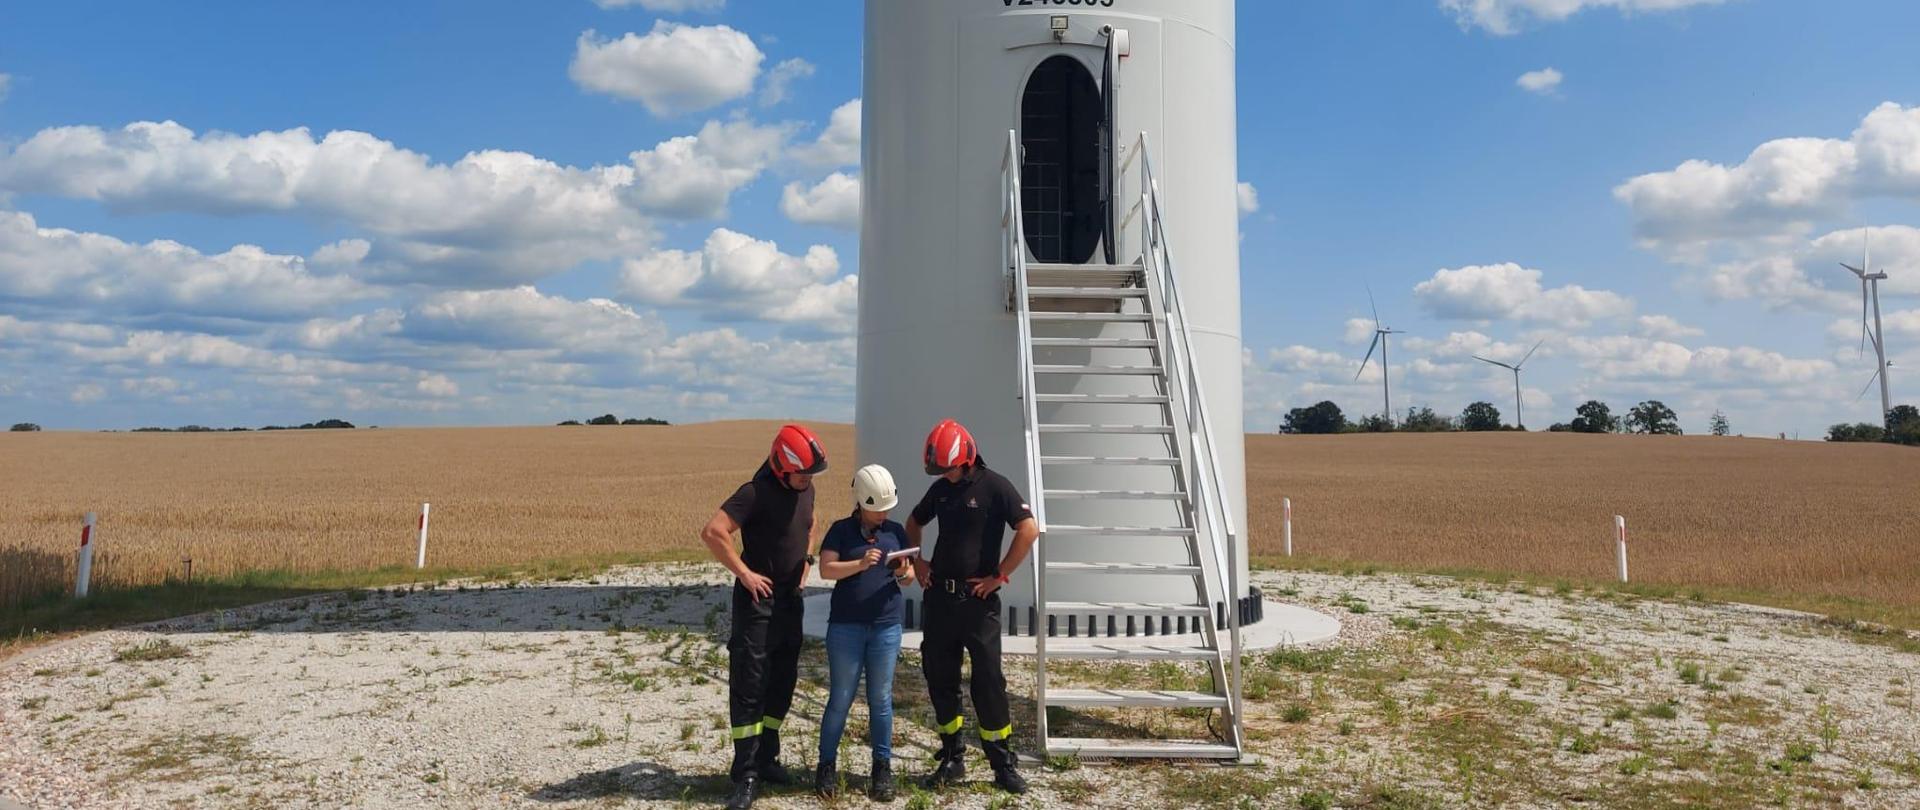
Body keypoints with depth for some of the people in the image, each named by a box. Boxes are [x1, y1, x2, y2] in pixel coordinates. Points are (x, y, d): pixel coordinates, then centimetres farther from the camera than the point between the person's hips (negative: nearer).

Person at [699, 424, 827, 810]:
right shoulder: (756, 492, -19)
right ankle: (746, 775, 1)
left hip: (791, 599, 8)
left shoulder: (805, 489, 5)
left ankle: (767, 758, 27)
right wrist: (744, 572, -21)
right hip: (758, 600, -8)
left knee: (782, 682, 14)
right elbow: (713, 532, -27)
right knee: (749, 686, -4)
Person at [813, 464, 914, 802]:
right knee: (840, 698, 3)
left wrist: (903, 573, -11)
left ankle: (883, 768, 16)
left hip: (886, 627, 2)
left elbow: (909, 575, 12)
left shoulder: (896, 531, 8)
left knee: (881, 699, 7)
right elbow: (826, 569, -10)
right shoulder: (841, 530, 0)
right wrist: (860, 564, -24)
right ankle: (827, 765, 15)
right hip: (846, 627, -2)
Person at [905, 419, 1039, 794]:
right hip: (940, 597, 6)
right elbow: (914, 522, 26)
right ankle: (952, 759, 20)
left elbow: (1029, 530, -18)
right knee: (939, 679, 8)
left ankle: (1003, 763, 8)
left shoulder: (995, 487, -9)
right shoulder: (940, 489, 8)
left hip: (978, 600, -6)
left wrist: (999, 575, -15)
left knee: (988, 681, -2)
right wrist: (916, 560, 12)